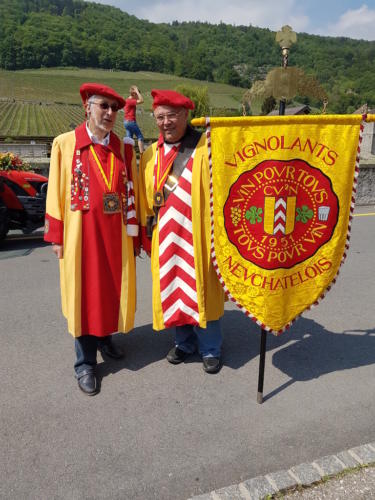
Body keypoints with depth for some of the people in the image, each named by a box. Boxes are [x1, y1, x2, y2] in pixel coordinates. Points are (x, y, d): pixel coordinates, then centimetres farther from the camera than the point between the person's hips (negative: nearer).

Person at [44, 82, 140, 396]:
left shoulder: (124, 148, 6)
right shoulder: (65, 143, -2)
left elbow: (132, 194, 6)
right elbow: (56, 193, -2)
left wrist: (134, 235, 4)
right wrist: (56, 236, -4)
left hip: (116, 233, 3)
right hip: (81, 232, -3)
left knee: (113, 288, 13)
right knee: (83, 293, 5)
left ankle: (105, 338, 39)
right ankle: (85, 363, 20)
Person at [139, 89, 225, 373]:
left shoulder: (205, 149, -6)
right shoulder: (151, 155, 8)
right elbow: (145, 201, 12)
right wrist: (147, 236, 11)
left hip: (199, 237, -4)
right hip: (165, 238, 5)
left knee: (203, 292, 7)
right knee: (173, 291, 14)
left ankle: (210, 348, 27)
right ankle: (185, 342, 34)